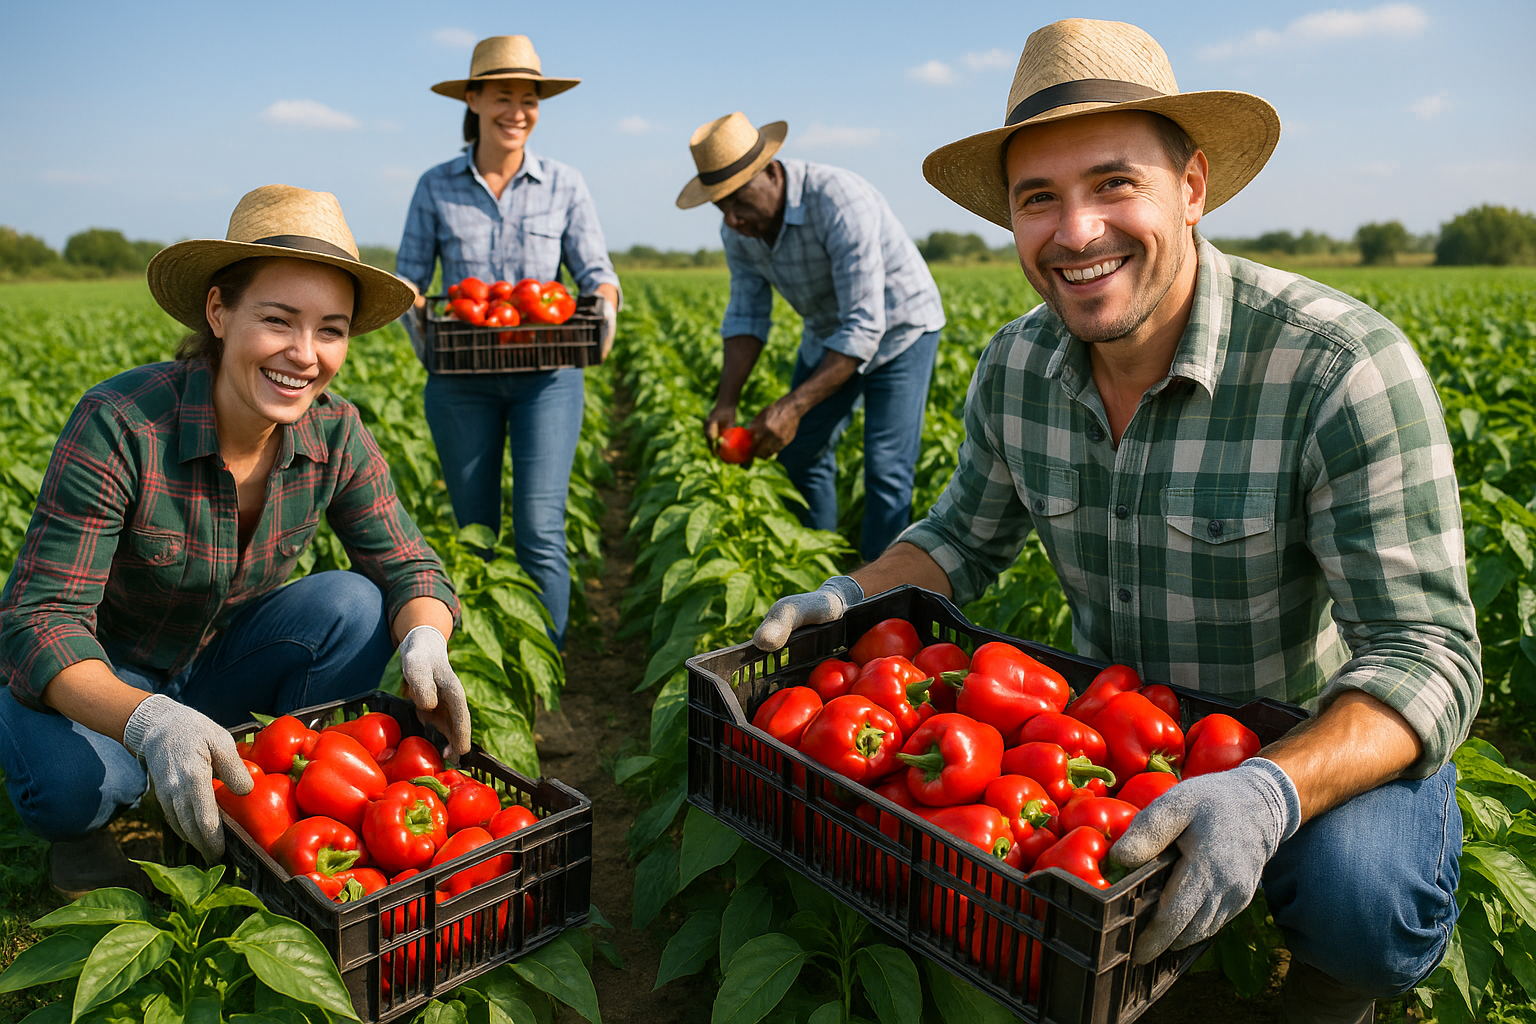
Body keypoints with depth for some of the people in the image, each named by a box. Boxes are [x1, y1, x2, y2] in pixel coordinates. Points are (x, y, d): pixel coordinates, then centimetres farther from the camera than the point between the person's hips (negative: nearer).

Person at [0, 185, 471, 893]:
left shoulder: (336, 434, -16)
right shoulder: (119, 425, -29)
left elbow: (406, 564, -13)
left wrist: (426, 643, -38)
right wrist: (149, 721, -49)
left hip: (219, 662, 4)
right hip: (95, 675, -3)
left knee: (356, 606, -24)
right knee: (78, 779, -35)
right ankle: (79, 825, 4)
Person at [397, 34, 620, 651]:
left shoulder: (565, 186, 4)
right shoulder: (436, 187, 5)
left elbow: (596, 274, 3)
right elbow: (407, 278, 6)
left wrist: (605, 306, -20)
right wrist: (414, 314, -18)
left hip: (547, 375, -1)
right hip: (461, 379, 2)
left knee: (540, 529, -10)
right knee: (474, 530, 9)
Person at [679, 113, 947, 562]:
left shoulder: (839, 202, -36)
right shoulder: (739, 229, -13)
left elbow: (864, 327, -38)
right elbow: (747, 315, -8)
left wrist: (793, 406, -42)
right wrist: (726, 400, -22)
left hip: (897, 328, -7)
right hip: (828, 334, 7)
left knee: (886, 470, -12)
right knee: (801, 454, 10)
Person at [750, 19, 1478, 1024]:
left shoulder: (1344, 365, -25)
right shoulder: (1015, 368, -9)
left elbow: (1427, 654, -26)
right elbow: (967, 538, 6)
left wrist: (1271, 790, -45)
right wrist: (851, 597, -13)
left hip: (1330, 742, -4)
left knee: (1357, 896, -33)